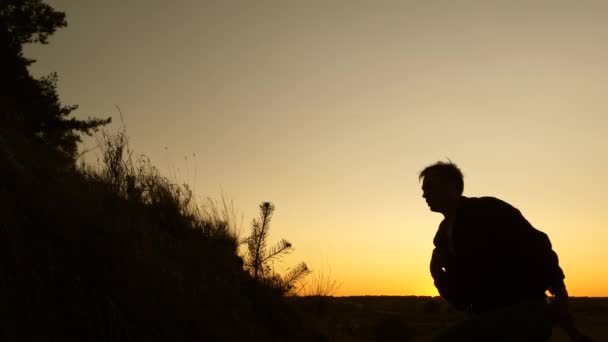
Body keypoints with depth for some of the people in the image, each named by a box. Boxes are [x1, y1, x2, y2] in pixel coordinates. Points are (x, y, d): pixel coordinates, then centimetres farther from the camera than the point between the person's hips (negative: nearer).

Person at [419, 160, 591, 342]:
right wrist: (438, 274, -5)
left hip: (525, 312, -8)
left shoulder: (487, 210, -7)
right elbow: (460, 298, 14)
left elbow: (537, 246, -12)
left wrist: (559, 295, -19)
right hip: (489, 319, 8)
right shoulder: (443, 236, 13)